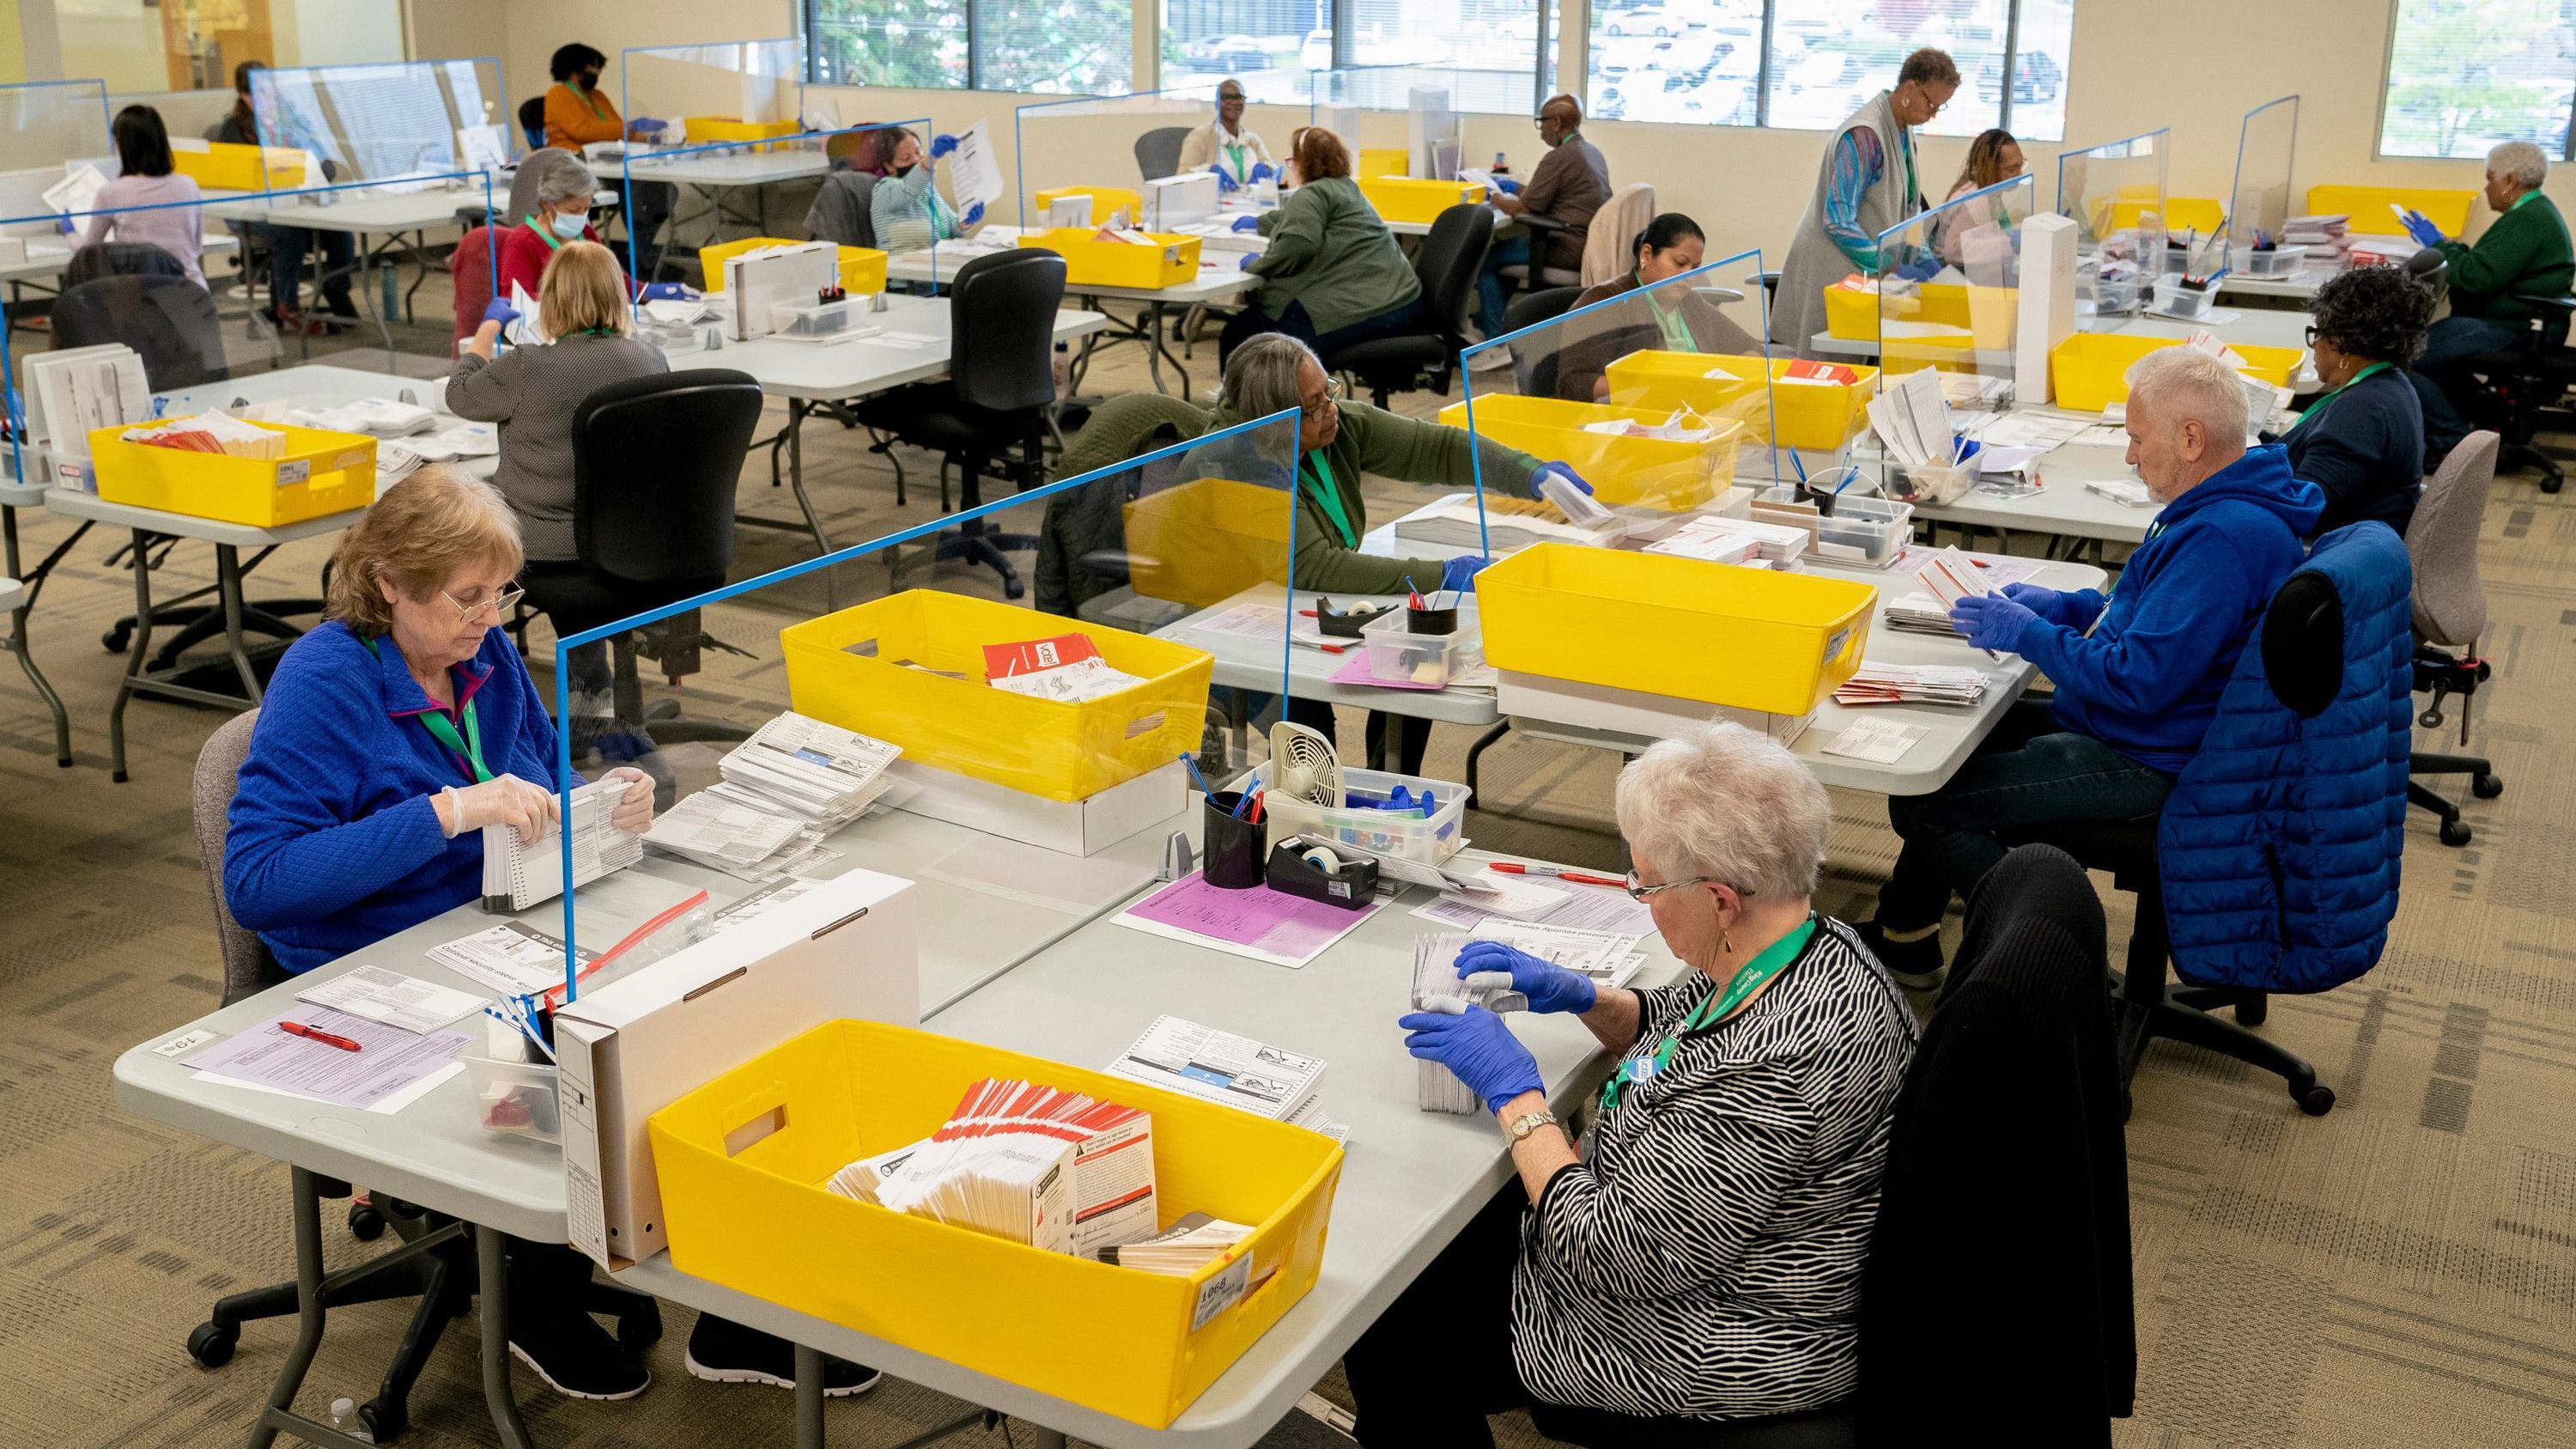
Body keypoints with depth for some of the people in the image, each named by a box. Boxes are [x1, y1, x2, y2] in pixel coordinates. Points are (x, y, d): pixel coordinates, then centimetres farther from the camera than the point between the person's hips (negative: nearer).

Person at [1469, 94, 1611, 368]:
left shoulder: (1558, 158, -16)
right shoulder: (1592, 152, 14)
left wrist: (1499, 201, 5)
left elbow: (1526, 209, -14)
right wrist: (1518, 189, 22)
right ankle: (1484, 325, 26)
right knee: (1505, 245, 24)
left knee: (1486, 260, 0)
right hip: (1590, 245, 10)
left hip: (1568, 251, -10)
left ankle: (1497, 346, -2)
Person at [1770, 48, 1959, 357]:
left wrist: (1918, 255, 2)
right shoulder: (1865, 135, -21)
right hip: (1834, 270, -9)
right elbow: (1838, 222, -24)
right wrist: (1892, 267, -23)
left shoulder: (1903, 129, 8)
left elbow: (1907, 204, 19)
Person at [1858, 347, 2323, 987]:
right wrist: (2064, 606, 10)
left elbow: (2138, 681, -30)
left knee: (1921, 802, -13)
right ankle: (1903, 934, 28)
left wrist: (2028, 635, -16)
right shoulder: (2226, 504, 7)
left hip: (2148, 766, -11)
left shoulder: (2223, 538, -28)